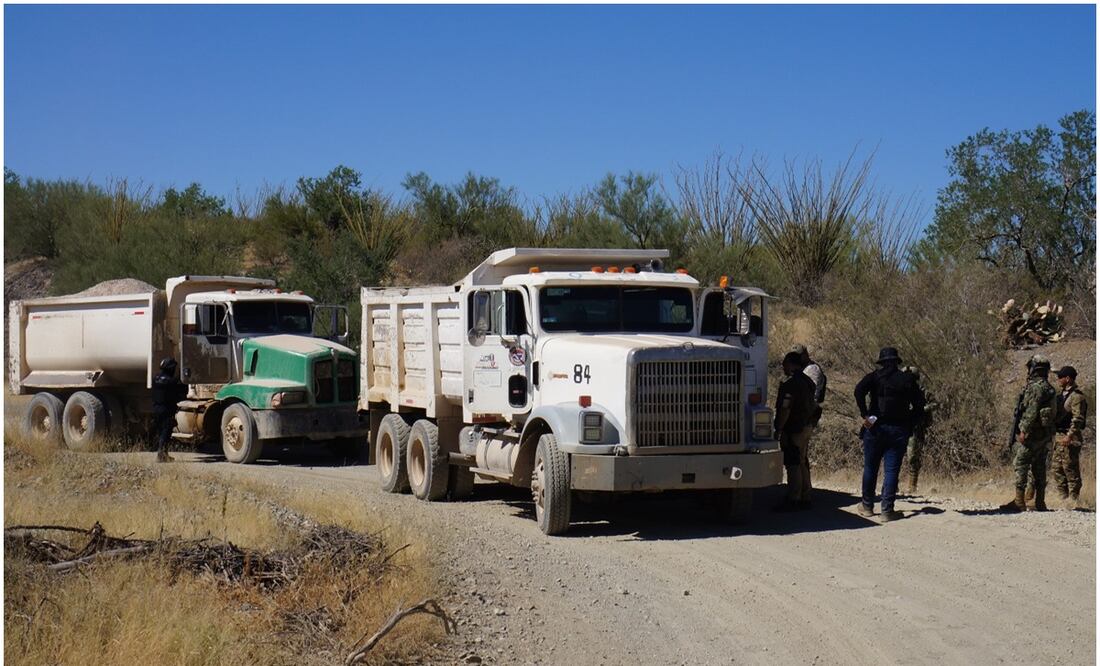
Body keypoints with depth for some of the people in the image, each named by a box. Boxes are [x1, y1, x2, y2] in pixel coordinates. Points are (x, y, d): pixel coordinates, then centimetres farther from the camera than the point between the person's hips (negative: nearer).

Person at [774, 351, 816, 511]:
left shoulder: (789, 384, -17)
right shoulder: (808, 382, 14)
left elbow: (785, 409, -21)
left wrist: (778, 430, -17)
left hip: (793, 430, -10)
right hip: (806, 428, 10)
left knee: (793, 465, -7)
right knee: (803, 463, 14)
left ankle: (793, 500, -6)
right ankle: (805, 499, 18)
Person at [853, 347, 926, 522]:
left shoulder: (874, 376, 2)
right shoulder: (908, 380, 7)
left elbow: (859, 391, -17)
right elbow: (919, 407, 4)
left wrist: (865, 415, -14)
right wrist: (907, 421, 9)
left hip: (876, 428, 0)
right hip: (899, 431, 0)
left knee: (870, 468, 12)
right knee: (892, 470, 1)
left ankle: (867, 506, 20)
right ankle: (887, 510, -2)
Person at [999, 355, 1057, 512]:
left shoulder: (1035, 387, -14)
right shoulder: (1049, 388, 16)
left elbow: (1032, 412, -21)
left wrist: (1024, 431, -20)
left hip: (1032, 434, -9)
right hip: (1045, 434, 9)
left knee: (1020, 464, -8)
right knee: (1039, 468, 11)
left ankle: (1019, 501, -14)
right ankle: (1040, 503, 13)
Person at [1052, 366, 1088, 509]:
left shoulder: (1077, 396, -12)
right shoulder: (1062, 396, 17)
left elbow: (1078, 419, -19)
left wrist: (1069, 436, -26)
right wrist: (1053, 433, 19)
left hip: (1070, 438, -10)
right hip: (1059, 436, 10)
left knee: (1070, 468, -7)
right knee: (1058, 467, 10)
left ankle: (1073, 499, -3)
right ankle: (1064, 496, 16)